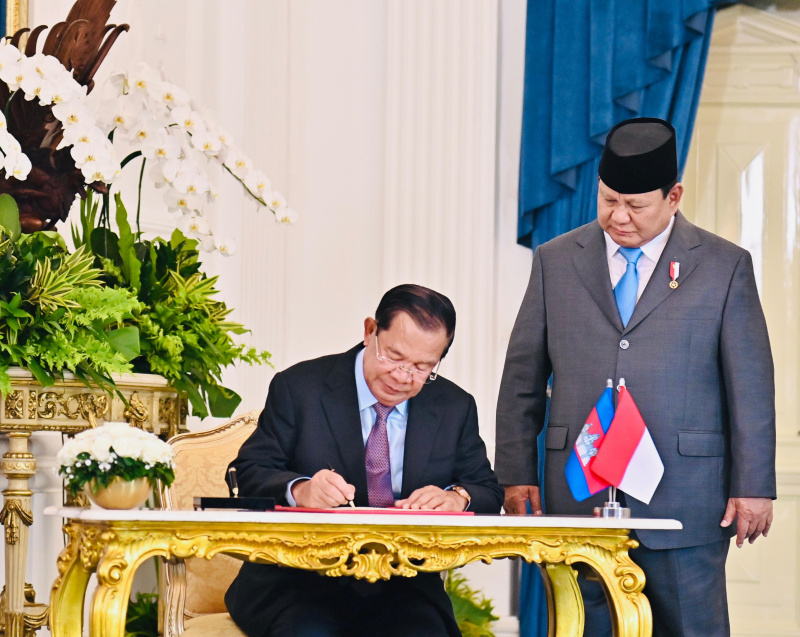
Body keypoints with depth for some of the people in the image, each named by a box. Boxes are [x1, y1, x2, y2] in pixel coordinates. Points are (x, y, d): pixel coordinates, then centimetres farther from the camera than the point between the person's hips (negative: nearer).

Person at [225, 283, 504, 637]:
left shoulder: (455, 408, 11)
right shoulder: (298, 388, 2)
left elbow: (489, 493, 12)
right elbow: (250, 473, -1)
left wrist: (456, 498, -13)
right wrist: (299, 490, -24)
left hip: (403, 588, 2)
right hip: (300, 580, -2)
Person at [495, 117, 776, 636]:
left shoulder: (725, 266, 5)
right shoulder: (556, 262, 11)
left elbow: (751, 385, 4)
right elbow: (522, 376, 12)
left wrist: (753, 487, -1)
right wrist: (516, 474, 5)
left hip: (682, 505, -2)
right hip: (578, 499, 2)